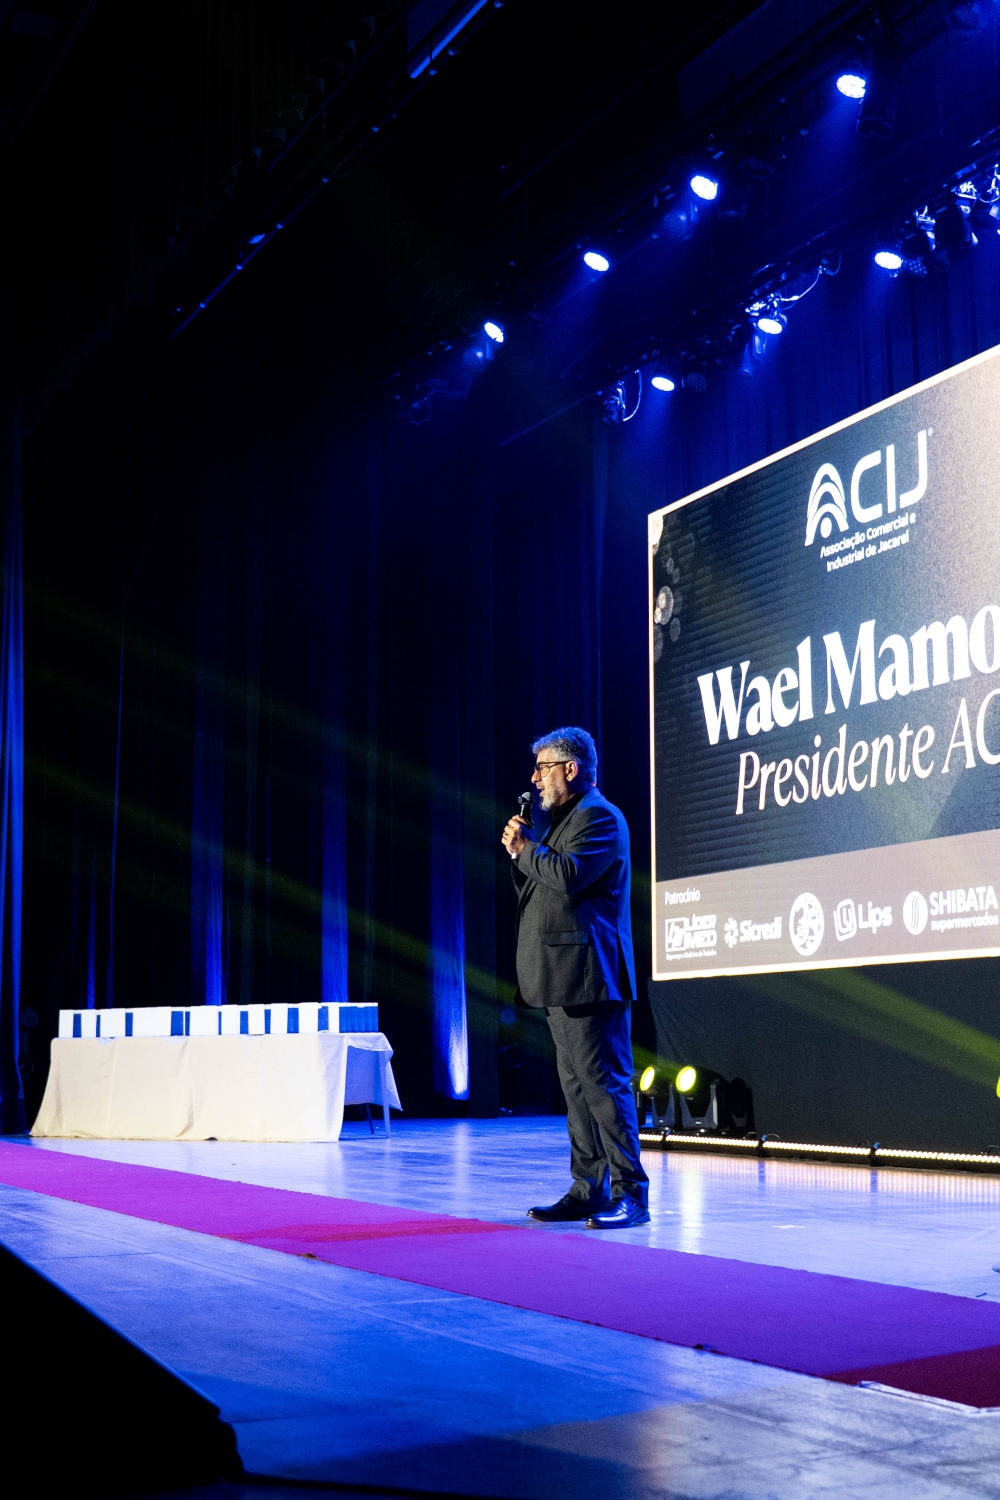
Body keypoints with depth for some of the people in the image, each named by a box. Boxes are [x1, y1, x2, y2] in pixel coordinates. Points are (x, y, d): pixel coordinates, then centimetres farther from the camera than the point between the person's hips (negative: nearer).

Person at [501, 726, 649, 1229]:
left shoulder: (599, 816, -9)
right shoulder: (564, 819, 23)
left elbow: (569, 875, -24)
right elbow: (536, 888, 25)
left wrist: (527, 848, -9)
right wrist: (520, 853, 8)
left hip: (587, 979, -11)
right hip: (562, 980, 11)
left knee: (603, 1083, -10)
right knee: (576, 1087, 11)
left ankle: (631, 1193, -7)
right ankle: (589, 1190, 16)